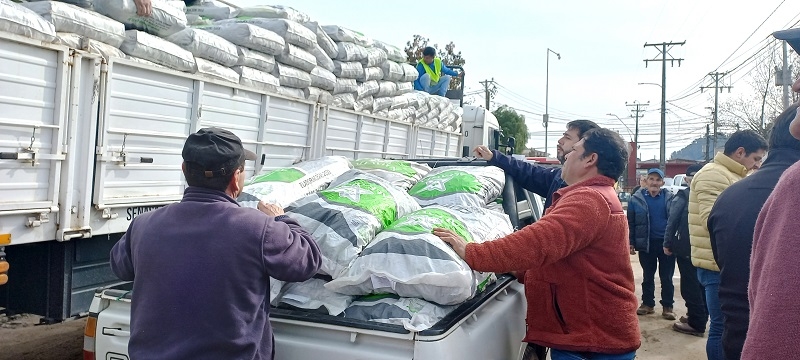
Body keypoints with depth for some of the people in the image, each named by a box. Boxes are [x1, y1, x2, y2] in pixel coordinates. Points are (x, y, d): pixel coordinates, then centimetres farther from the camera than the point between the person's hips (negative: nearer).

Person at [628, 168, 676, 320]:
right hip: (646, 244, 0)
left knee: (667, 277, 7)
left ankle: (667, 306, 17)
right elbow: (630, 223, 2)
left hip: (666, 243, 0)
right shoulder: (636, 199, -2)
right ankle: (648, 304, 24)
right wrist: (631, 243, -1)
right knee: (648, 276, 13)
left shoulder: (670, 198, 0)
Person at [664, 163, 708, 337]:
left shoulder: (683, 197, -10)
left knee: (690, 285, 0)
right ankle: (699, 317, 29)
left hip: (687, 248, -6)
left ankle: (696, 323, 3)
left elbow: (672, 221, -12)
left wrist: (668, 243, -6)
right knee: (701, 284, 17)